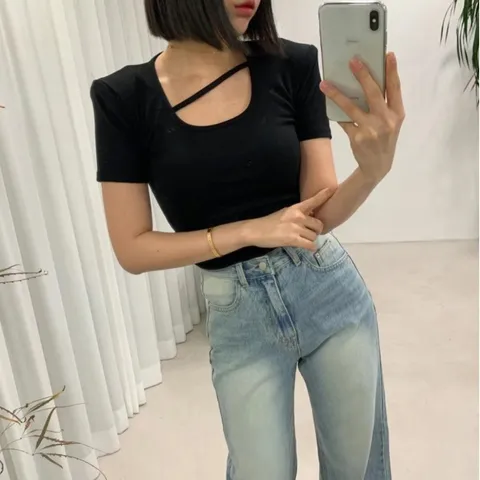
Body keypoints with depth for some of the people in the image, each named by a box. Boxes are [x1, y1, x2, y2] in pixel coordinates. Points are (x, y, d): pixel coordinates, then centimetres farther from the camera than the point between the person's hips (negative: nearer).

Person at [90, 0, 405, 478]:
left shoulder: (292, 66, -7)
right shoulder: (124, 97, -9)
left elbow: (321, 211, -9)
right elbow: (133, 249, -8)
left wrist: (373, 167, -30)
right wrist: (250, 230, -17)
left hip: (330, 292, 2)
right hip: (239, 317, -1)